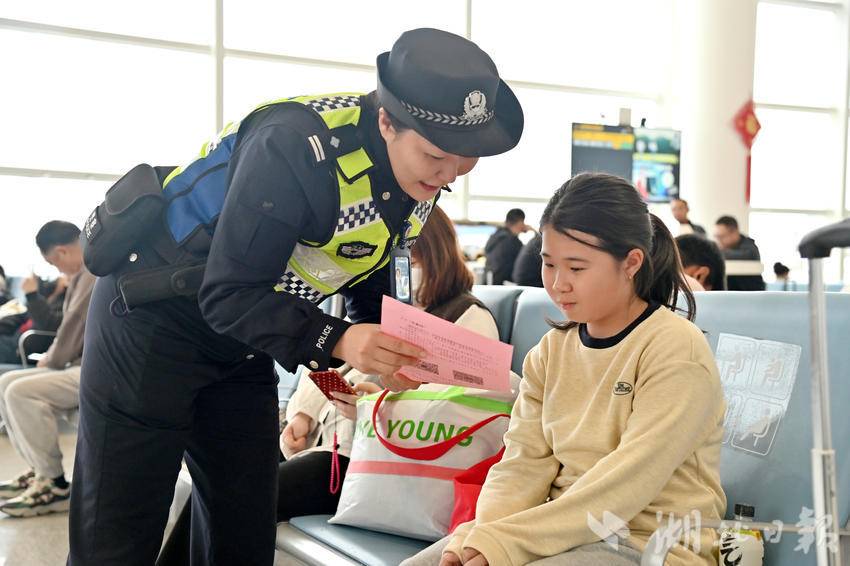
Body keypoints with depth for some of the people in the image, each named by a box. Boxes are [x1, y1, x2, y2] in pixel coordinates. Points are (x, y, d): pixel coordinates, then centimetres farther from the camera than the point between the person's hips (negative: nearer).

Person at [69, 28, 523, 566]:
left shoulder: (421, 179, -5)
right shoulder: (300, 145, -31)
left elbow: (369, 280, 10)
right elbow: (228, 294, -29)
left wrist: (390, 352, -7)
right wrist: (334, 341, -40)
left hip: (241, 341, 7)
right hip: (153, 317, -7)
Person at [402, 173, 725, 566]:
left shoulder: (676, 350, -12)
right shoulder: (550, 351, 8)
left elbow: (628, 482, -20)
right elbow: (523, 463, 0)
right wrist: (481, 534, -19)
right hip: (562, 528, 6)